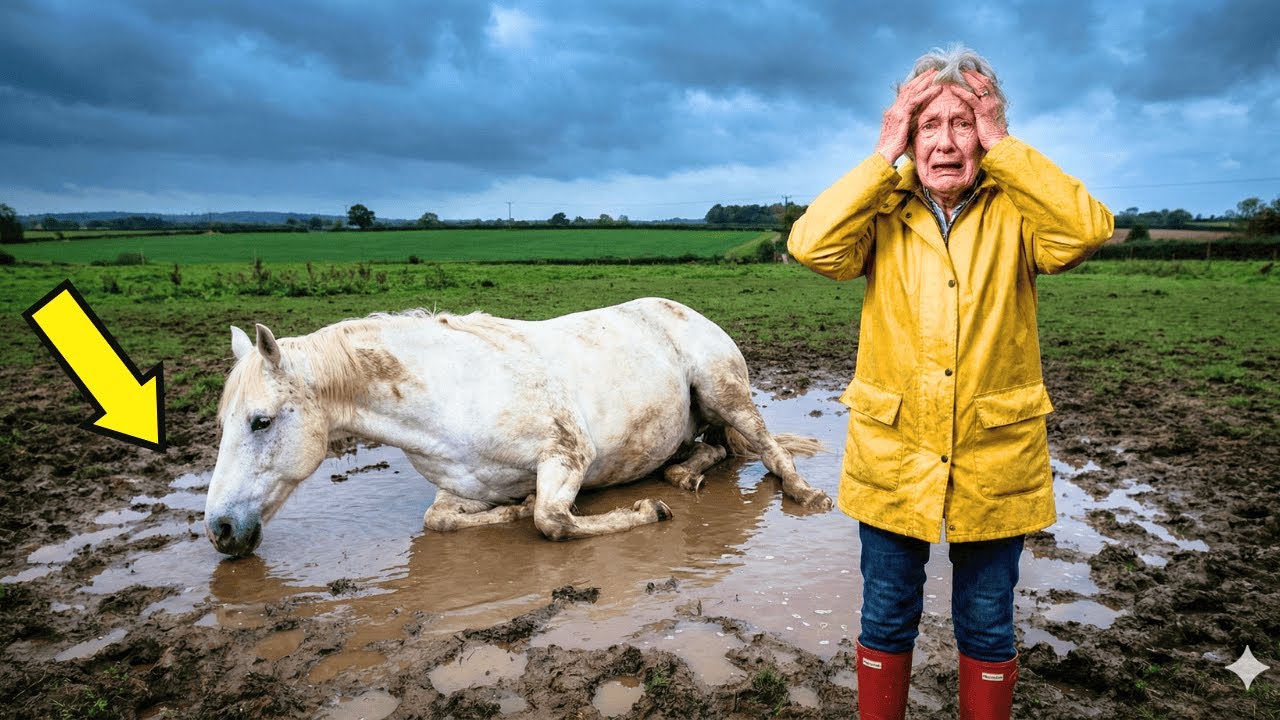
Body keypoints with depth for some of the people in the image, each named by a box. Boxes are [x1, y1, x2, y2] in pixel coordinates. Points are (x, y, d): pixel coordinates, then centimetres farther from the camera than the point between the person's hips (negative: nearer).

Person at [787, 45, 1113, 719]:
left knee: (987, 629, 17)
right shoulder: (884, 212, -2)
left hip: (995, 462, 0)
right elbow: (811, 245, -20)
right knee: (886, 621, 17)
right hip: (892, 457, 1)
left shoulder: (1014, 213, -3)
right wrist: (882, 156, -15)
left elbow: (1087, 228, -23)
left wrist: (1003, 147, -17)